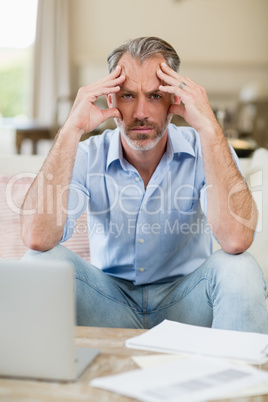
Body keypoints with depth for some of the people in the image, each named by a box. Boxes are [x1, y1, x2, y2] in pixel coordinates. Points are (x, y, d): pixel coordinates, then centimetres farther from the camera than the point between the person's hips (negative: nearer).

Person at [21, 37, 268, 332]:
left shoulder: (204, 150, -12)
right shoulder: (88, 156, -8)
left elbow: (236, 241, -31)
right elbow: (38, 238, -27)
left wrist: (209, 127, -31)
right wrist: (72, 129, -27)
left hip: (185, 304, -1)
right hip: (110, 300, 1)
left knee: (238, 269, -31)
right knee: (41, 261, -24)